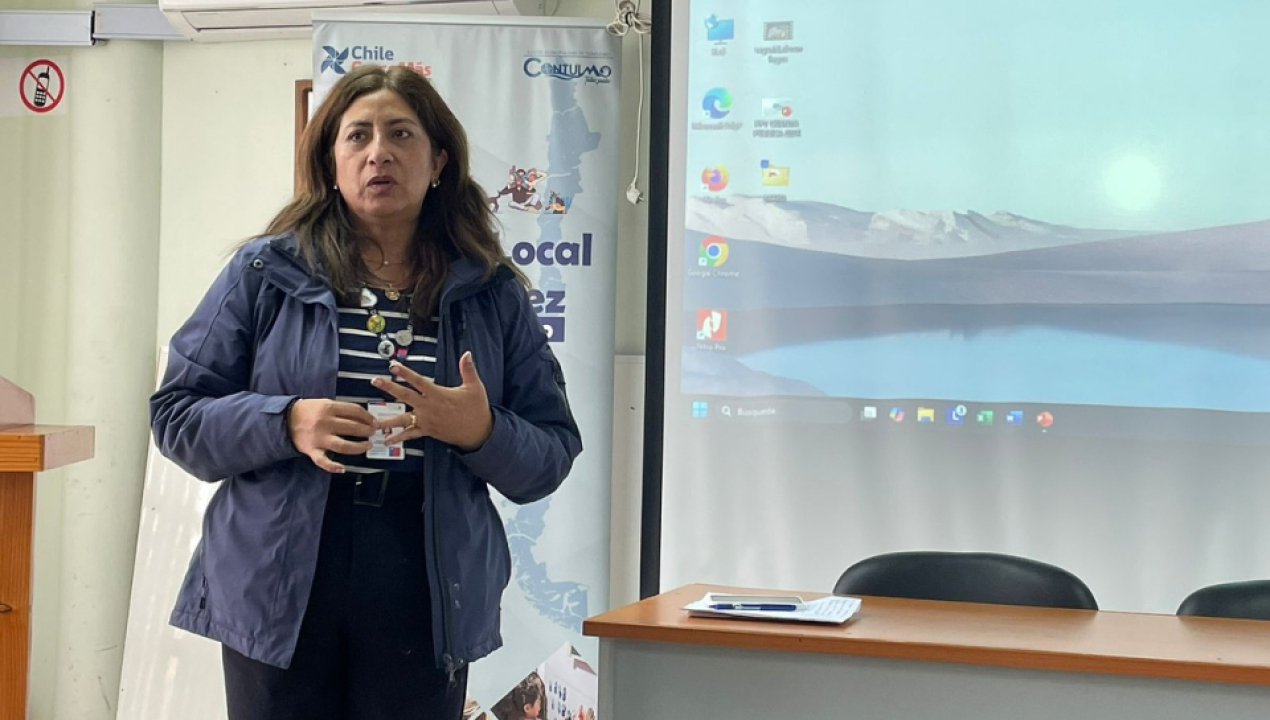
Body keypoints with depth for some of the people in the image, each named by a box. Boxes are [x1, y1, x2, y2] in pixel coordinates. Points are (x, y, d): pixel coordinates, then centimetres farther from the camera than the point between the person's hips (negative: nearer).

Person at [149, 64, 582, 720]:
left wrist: (481, 431, -14)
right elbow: (176, 415, 2)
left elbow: (553, 458, 7)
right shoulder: (264, 273, 4)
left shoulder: (492, 293, 8)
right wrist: (286, 423, -15)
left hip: (426, 602, 1)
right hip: (278, 593, -1)